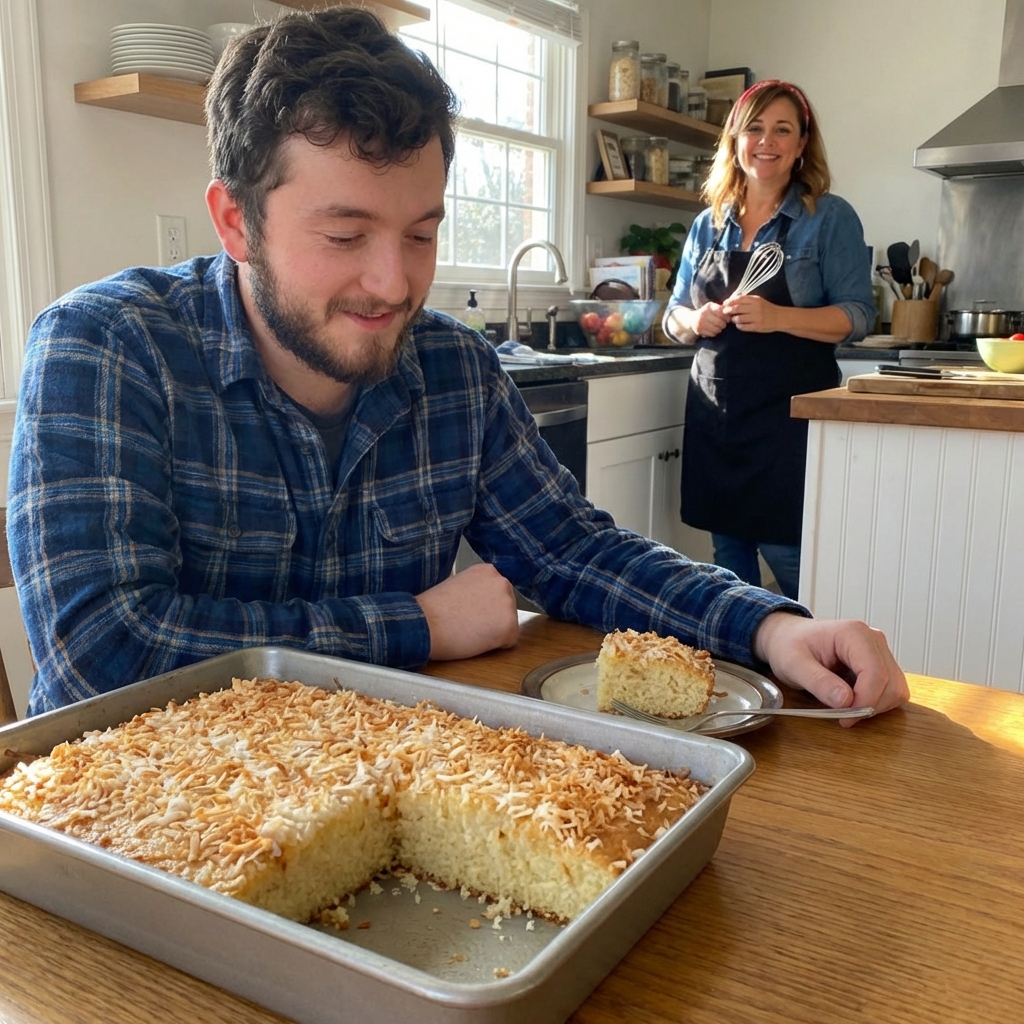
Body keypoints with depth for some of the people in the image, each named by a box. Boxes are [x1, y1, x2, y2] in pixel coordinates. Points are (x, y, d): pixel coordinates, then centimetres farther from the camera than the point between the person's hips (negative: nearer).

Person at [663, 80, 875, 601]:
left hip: (789, 412, -4)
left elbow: (857, 315, -7)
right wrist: (695, 321, -9)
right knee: (728, 556, 10)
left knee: (789, 555, -5)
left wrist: (777, 317, -23)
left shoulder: (830, 217, -1)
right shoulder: (708, 224, 12)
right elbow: (674, 315, 15)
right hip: (714, 411, 5)